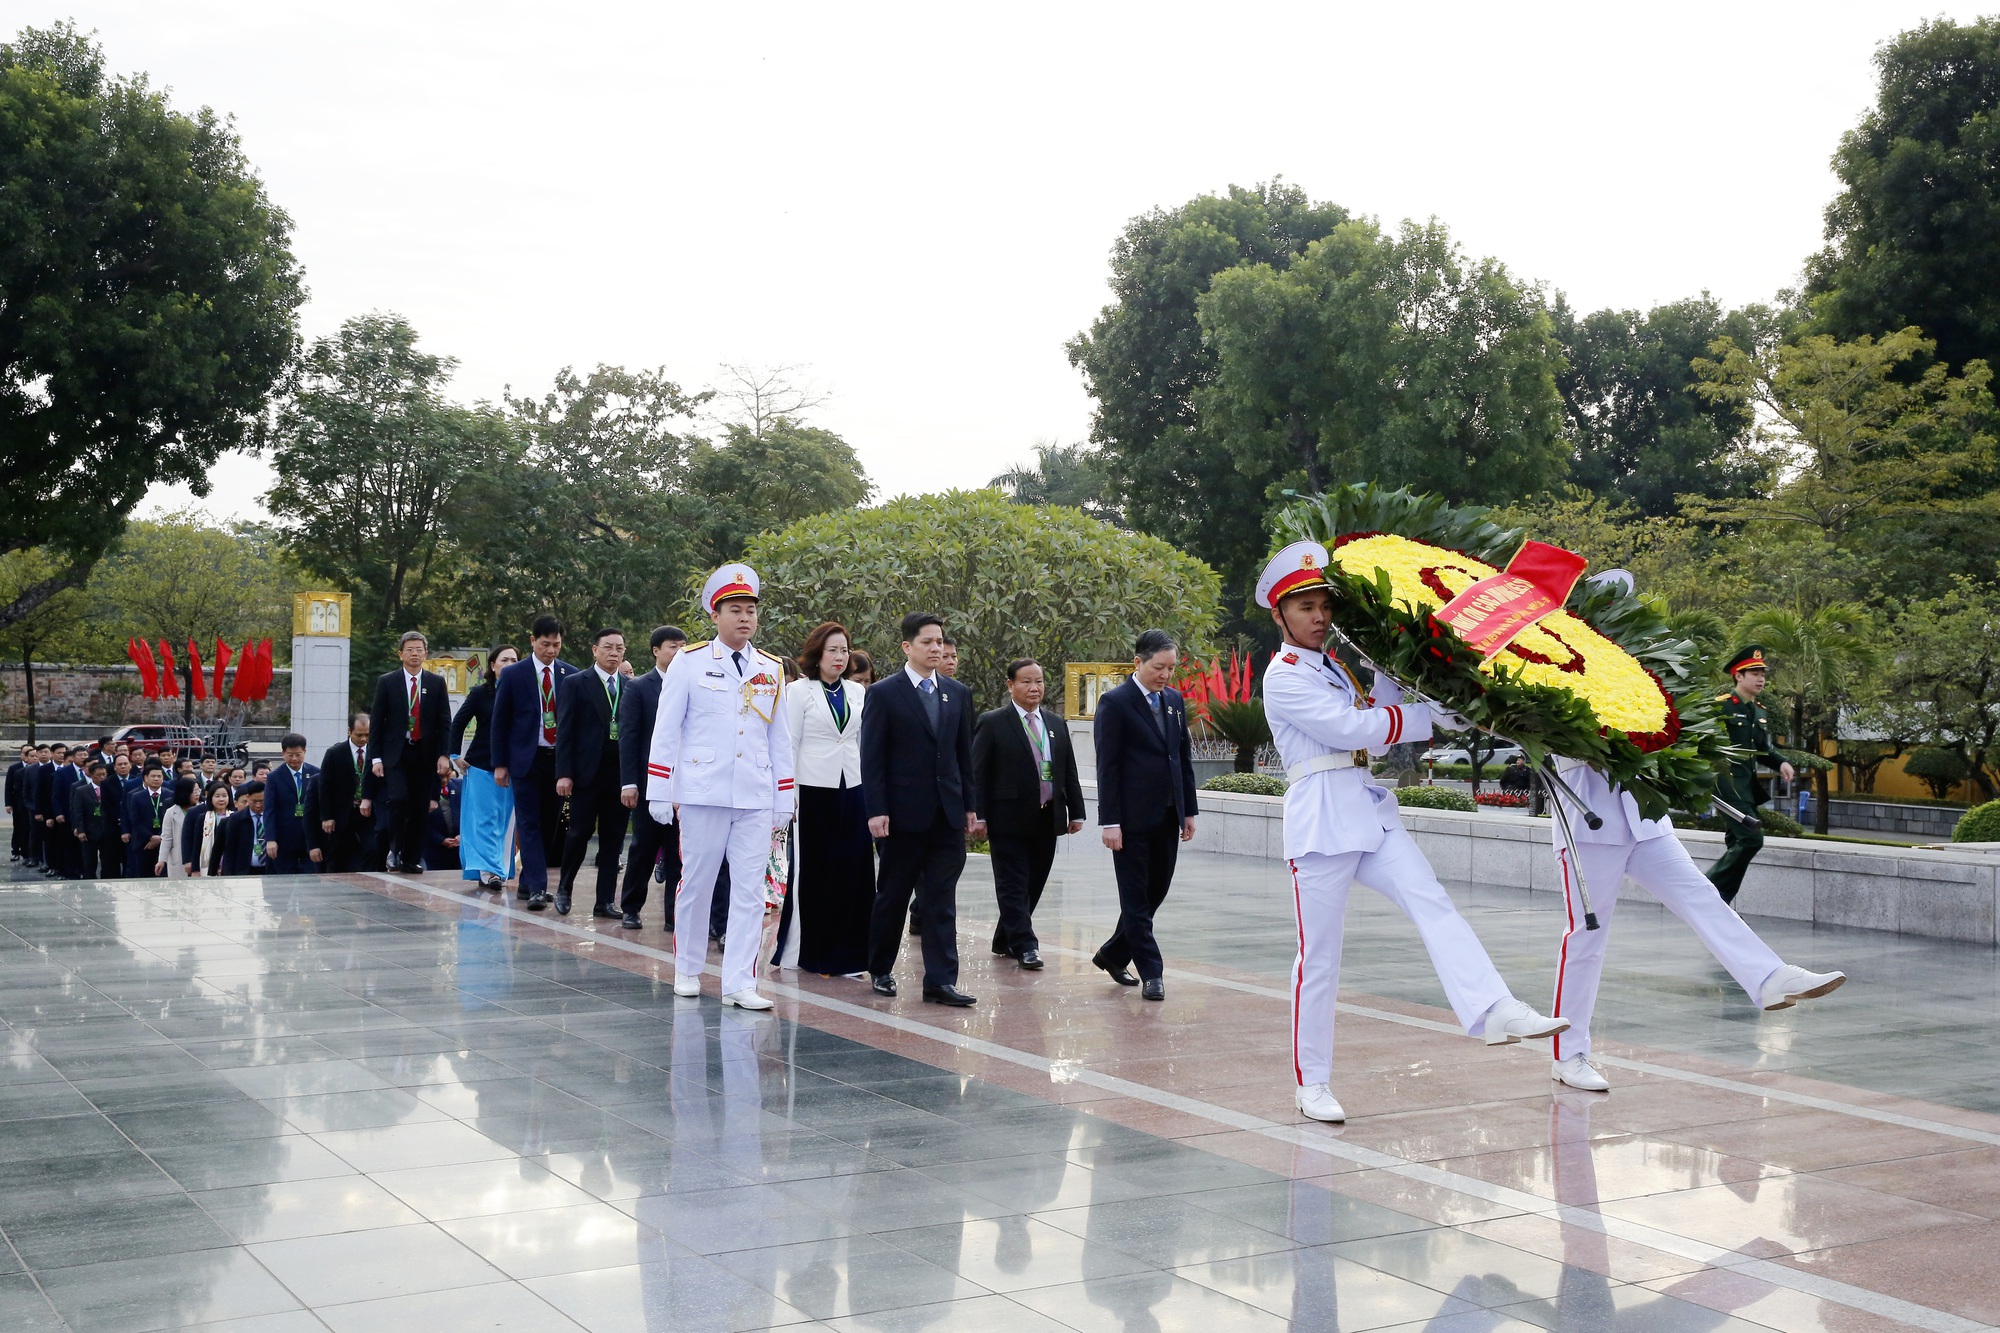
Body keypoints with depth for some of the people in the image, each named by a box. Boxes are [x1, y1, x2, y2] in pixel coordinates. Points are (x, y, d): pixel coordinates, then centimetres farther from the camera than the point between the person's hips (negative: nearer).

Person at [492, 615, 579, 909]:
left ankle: (528, 882, 18)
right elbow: (500, 721, 3)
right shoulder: (513, 675, 0)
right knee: (529, 824, -7)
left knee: (550, 824, 7)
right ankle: (536, 887, -10)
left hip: (559, 759, 3)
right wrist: (500, 763, -2)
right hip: (526, 760, -3)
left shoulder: (570, 675, 5)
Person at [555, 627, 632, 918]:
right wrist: (564, 773, -11)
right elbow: (565, 731, -3)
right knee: (579, 833, 1)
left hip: (620, 773, 3)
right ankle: (564, 889, 22)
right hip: (586, 773, -3)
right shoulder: (576, 684, 1)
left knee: (613, 839, 5)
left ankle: (605, 900, 11)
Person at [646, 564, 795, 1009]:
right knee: (695, 884, 7)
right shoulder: (689, 663, 1)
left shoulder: (772, 671, 10)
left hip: (756, 800, 3)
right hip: (702, 794, -3)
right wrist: (659, 792, -3)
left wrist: (784, 800, 10)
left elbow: (779, 738, 13)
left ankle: (739, 984, 1)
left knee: (750, 891, -1)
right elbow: (665, 731, 1)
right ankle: (687, 970, 24)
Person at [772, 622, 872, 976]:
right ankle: (806, 954, 11)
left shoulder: (858, 693, 12)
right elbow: (789, 744, -3)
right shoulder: (800, 692, 0)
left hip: (853, 791, 4)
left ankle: (843, 955, 10)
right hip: (814, 791, -4)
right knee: (811, 873, 1)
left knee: (853, 873, 1)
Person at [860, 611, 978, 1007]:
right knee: (892, 896, 8)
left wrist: (970, 805, 9)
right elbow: (872, 758, -6)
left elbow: (964, 753, 13)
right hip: (903, 813, -4)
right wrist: (876, 811, -13)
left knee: (942, 899, 1)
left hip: (947, 813, 4)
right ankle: (881, 970, 25)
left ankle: (941, 981, 0)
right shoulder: (884, 694, -3)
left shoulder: (957, 693, 11)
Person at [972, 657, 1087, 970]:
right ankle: (1024, 945, -4)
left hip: (1047, 819, 5)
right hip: (1009, 819, -5)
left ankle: (1005, 939, 22)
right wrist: (979, 815, -11)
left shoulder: (1056, 724, 14)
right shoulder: (992, 723, -2)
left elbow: (1069, 772, 16)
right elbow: (978, 774, -5)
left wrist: (1076, 812, 10)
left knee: (1033, 884, 9)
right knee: (1013, 885, -5)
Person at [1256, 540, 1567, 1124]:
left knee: (1433, 904, -16)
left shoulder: (1336, 667, 20)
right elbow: (1355, 730, -13)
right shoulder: (1284, 676, -6)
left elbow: (1377, 727, 12)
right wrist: (1439, 717, -10)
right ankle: (1311, 1082, 8)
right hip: (1321, 819, -7)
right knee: (1318, 955, -2)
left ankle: (1494, 1011, -31)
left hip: (1369, 810, 7)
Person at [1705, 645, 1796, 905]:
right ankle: (1709, 889, -6)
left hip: (1748, 784, 9)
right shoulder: (1720, 706, -11)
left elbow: (1765, 748, 20)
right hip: (1727, 783, -9)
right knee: (1751, 838, -16)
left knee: (1737, 843, 10)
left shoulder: (1762, 713, 14)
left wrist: (1781, 762, 1)